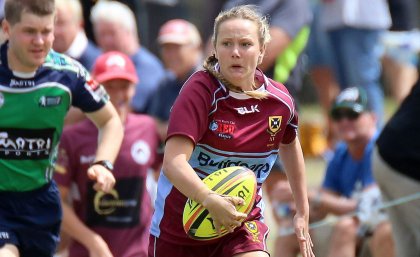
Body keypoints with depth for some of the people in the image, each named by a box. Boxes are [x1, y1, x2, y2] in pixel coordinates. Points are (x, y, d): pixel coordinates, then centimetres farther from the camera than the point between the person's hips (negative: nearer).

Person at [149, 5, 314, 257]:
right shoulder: (200, 90, -21)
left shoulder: (280, 101, -7)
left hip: (244, 220, 2)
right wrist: (210, 200, -51)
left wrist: (303, 213, 20)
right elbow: (174, 163, -33)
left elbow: (290, 145, 18)